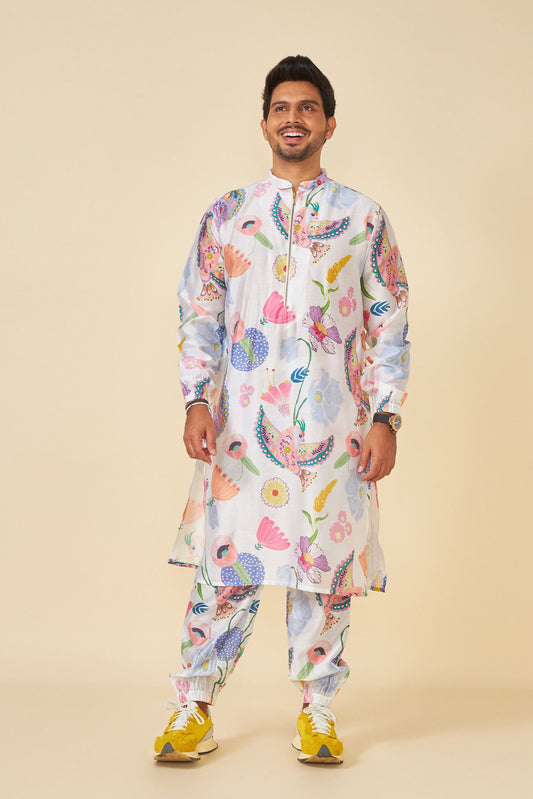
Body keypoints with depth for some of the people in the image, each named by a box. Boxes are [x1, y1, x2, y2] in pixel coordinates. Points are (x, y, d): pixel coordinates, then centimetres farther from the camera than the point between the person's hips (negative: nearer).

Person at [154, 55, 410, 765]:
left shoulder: (364, 219, 8)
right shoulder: (227, 215, 10)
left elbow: (389, 325, 6)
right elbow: (198, 314, 8)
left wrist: (386, 419, -2)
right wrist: (197, 401, -4)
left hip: (336, 427, 0)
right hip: (244, 422, 0)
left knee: (326, 565, 4)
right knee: (228, 562, -1)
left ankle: (317, 712, 17)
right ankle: (195, 708, 12)